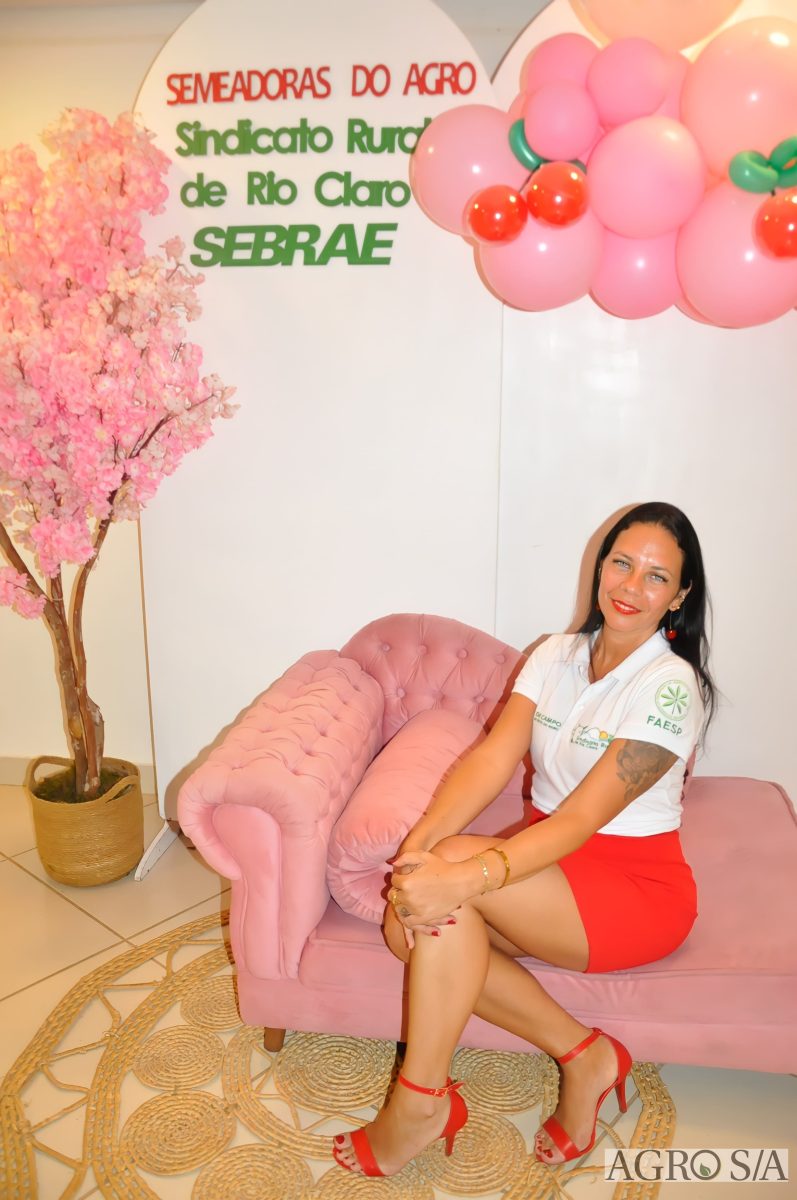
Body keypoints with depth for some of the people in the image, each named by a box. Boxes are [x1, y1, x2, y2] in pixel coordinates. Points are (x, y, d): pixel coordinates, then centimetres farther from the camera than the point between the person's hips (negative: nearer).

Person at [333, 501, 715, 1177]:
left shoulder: (670, 685, -17)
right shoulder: (558, 655, 3)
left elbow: (581, 819, -25)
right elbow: (495, 755, -10)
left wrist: (462, 875, -38)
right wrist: (423, 835, -28)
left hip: (637, 890, -7)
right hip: (553, 854, 7)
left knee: (451, 878, -29)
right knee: (407, 921, -17)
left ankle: (421, 1102, -11)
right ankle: (584, 1056, -3)